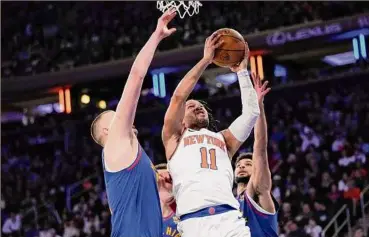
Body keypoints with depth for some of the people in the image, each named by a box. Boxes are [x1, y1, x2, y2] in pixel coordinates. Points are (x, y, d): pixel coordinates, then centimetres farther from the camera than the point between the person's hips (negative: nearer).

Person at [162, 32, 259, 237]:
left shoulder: (223, 139, 32)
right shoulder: (175, 138, 22)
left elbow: (251, 113, 21)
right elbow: (178, 96, 9)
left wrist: (242, 71, 23)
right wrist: (205, 60, 11)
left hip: (230, 218, 3)